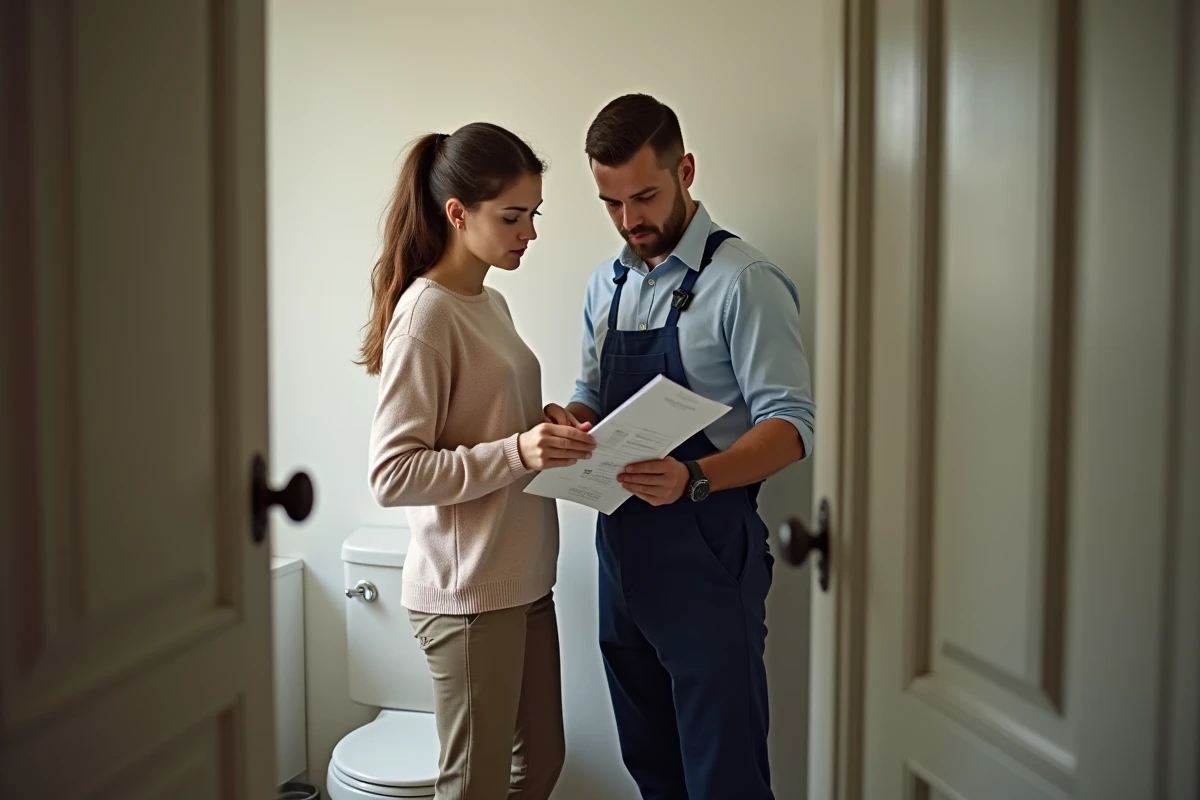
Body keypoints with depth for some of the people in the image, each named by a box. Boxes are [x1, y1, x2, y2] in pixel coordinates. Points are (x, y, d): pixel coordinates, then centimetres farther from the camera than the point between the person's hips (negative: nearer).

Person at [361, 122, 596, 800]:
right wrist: (516, 452, -28)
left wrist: (552, 435, 0)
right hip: (468, 592, -9)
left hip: (524, 579, 9)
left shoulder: (490, 303, 11)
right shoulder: (425, 314, -15)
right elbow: (393, 474, -19)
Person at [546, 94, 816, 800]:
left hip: (707, 556, -7)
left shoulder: (744, 282, -12)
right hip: (623, 550, 7)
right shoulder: (607, 285, 11)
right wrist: (570, 422, -4)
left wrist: (694, 479, -34)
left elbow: (791, 424, -17)